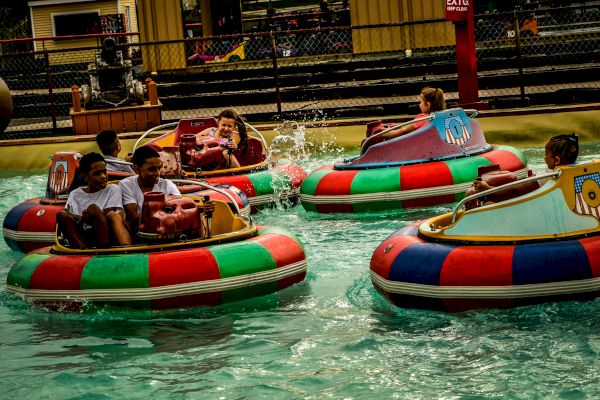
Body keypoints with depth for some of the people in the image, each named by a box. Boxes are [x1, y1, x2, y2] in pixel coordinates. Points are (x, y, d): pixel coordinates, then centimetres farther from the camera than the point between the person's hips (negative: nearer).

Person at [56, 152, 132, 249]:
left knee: (93, 209, -26)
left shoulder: (113, 189, 11)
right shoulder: (75, 195, 17)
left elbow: (107, 216, -1)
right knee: (61, 215, -19)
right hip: (81, 239, 2)